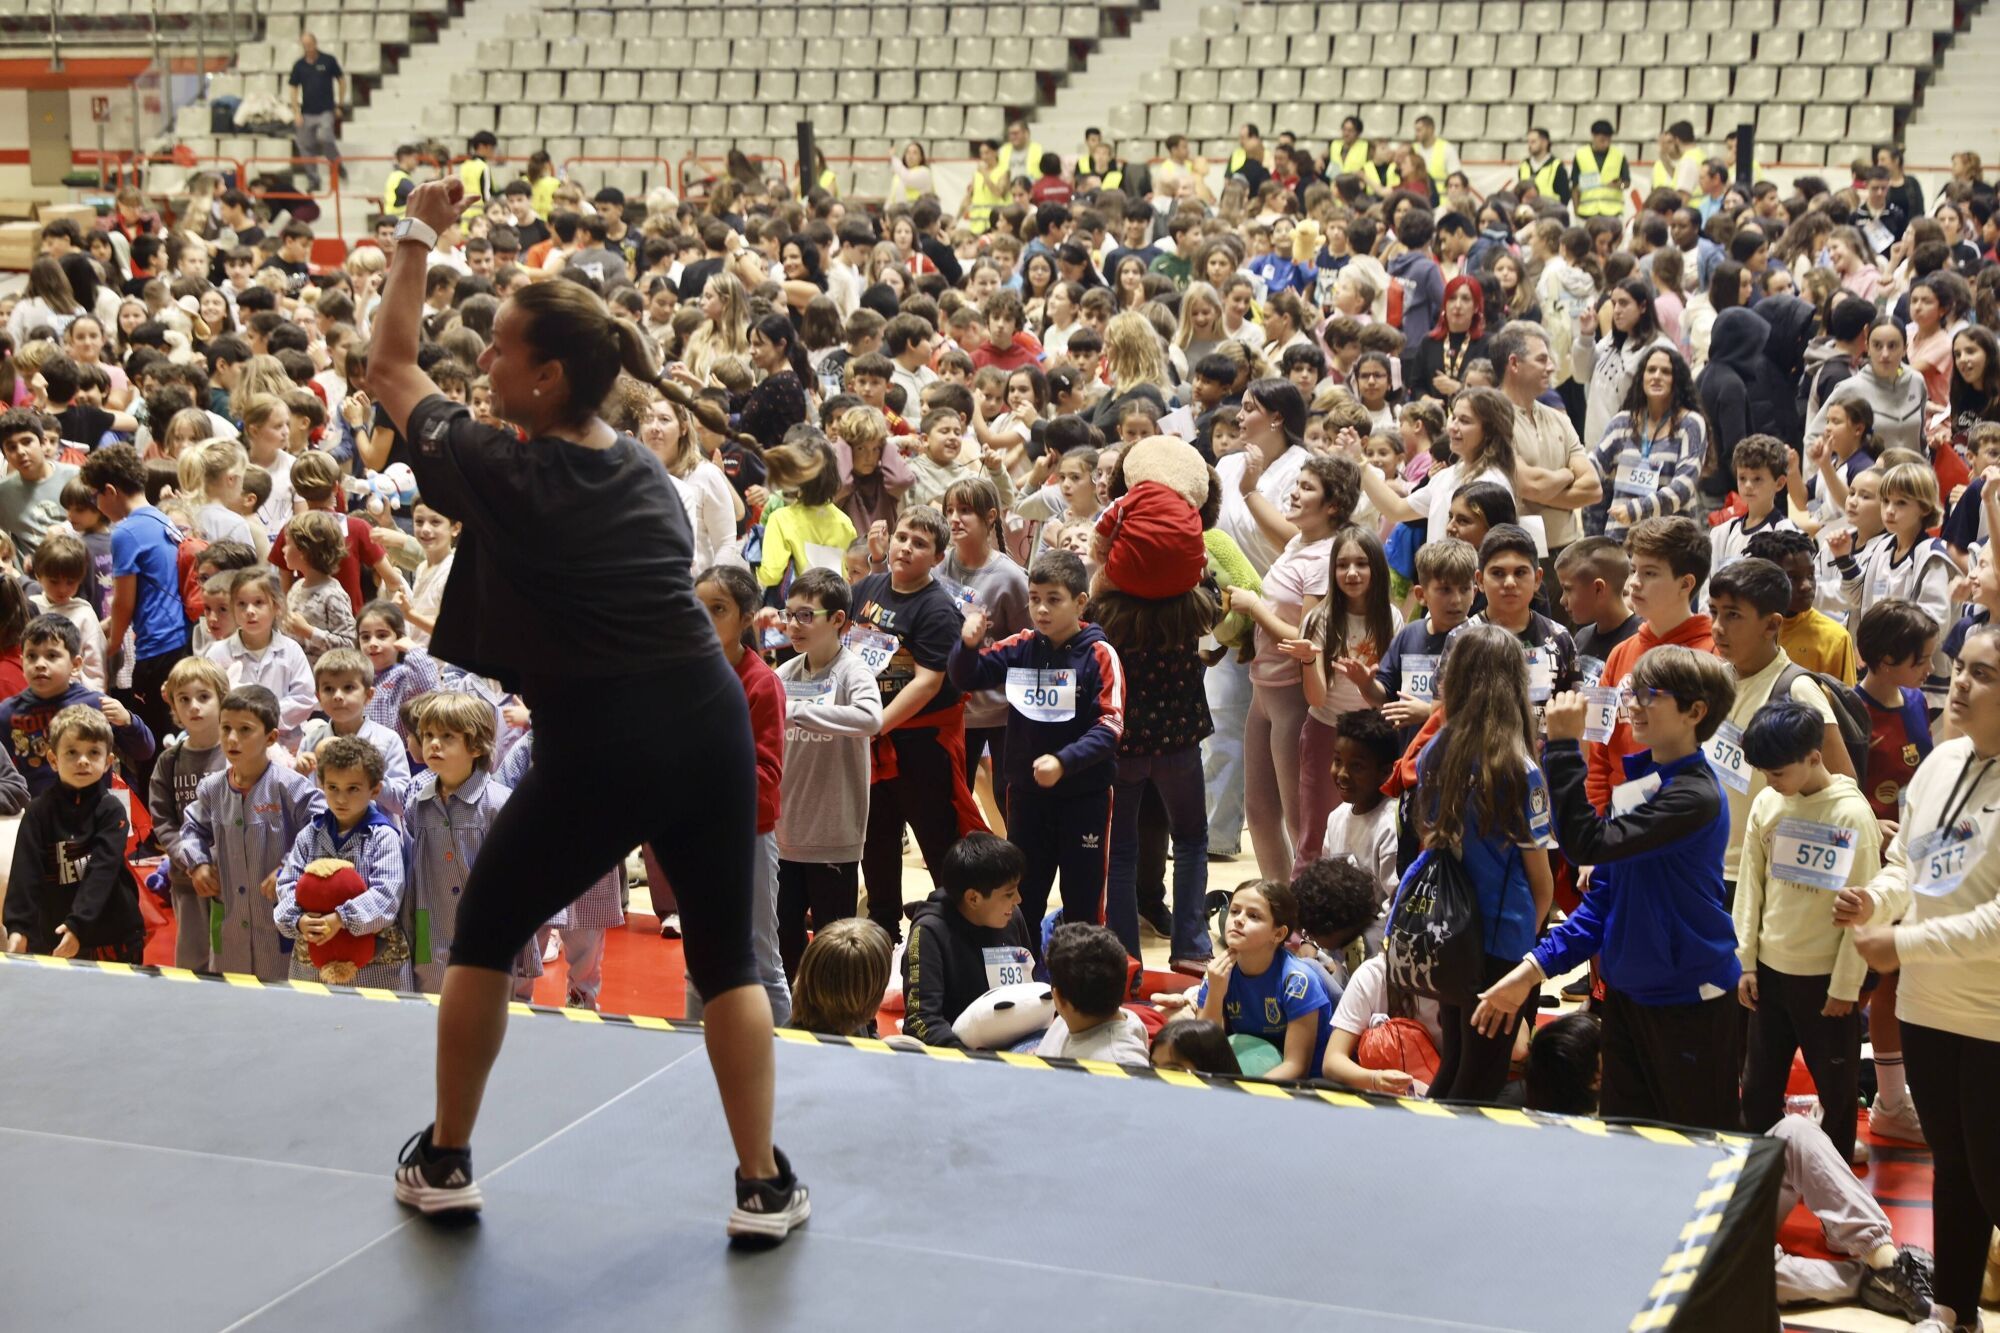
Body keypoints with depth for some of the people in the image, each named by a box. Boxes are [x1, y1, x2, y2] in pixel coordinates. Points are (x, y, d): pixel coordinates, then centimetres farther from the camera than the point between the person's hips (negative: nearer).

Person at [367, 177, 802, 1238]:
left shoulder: (500, 471, -4)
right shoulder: (645, 467, 11)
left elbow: (389, 370, 11)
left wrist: (419, 235, 19)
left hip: (598, 747, -4)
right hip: (710, 717, 4)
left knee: (483, 936, 18)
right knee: (726, 955, 14)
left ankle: (445, 1161, 27)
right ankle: (764, 1185, 13)